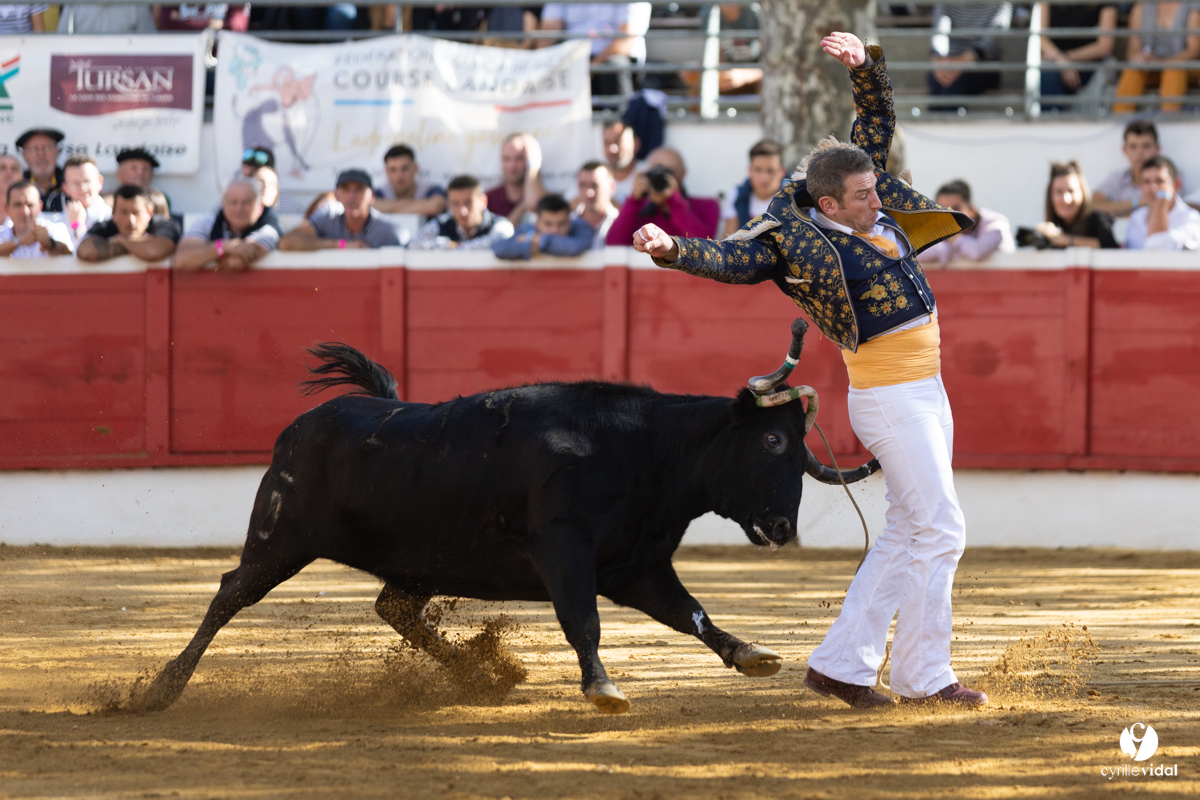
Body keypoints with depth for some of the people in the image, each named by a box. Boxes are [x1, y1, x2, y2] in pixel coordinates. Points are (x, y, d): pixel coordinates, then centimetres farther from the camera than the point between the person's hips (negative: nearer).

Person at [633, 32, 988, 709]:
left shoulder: (874, 207, 5)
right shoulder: (800, 239, -15)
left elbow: (880, 119, 12)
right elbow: (733, 260, -25)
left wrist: (867, 64, -4)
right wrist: (673, 250, -43)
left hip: (925, 388, 9)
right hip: (888, 395, -9)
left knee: (908, 533, 12)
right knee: (939, 529, -7)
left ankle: (841, 665, 17)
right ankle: (924, 679, -1)